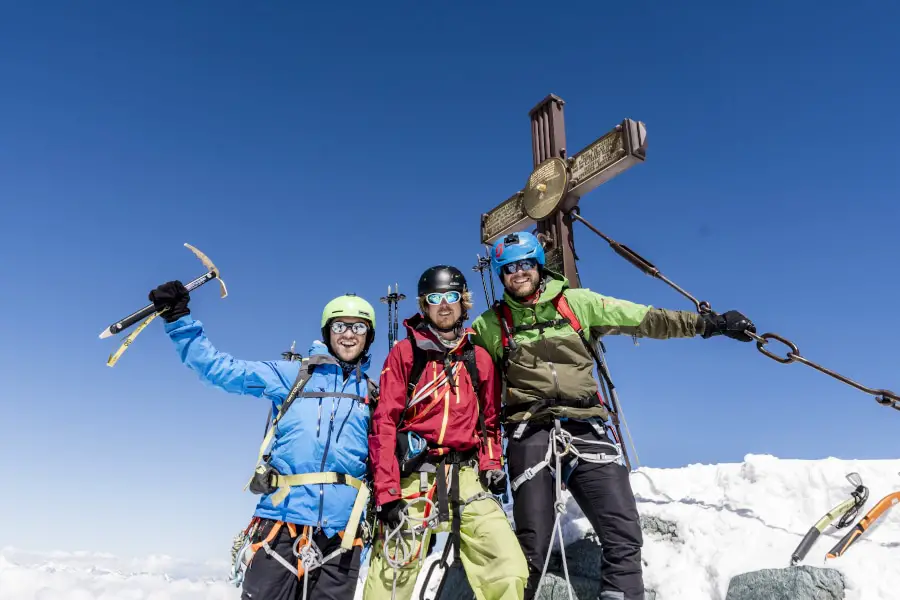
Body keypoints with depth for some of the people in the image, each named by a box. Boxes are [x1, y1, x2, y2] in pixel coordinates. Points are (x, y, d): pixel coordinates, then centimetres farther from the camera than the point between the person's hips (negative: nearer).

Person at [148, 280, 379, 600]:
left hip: (341, 531, 2)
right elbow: (219, 368, 5)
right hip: (283, 518, -2)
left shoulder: (372, 394, 13)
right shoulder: (291, 374, 5)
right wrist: (178, 319, 0)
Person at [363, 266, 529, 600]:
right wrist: (387, 490, -10)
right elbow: (385, 422, -2)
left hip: (466, 477, 3)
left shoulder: (479, 359, 13)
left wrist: (492, 464, 6)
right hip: (414, 476, -2)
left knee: (509, 571, -9)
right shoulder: (405, 352, 3)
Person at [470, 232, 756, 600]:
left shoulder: (576, 303, 7)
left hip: (586, 430, 2)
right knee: (532, 549, 1)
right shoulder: (490, 325, 6)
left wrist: (709, 323, 5)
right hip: (531, 435, -1)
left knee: (624, 537, -4)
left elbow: (643, 319, 7)